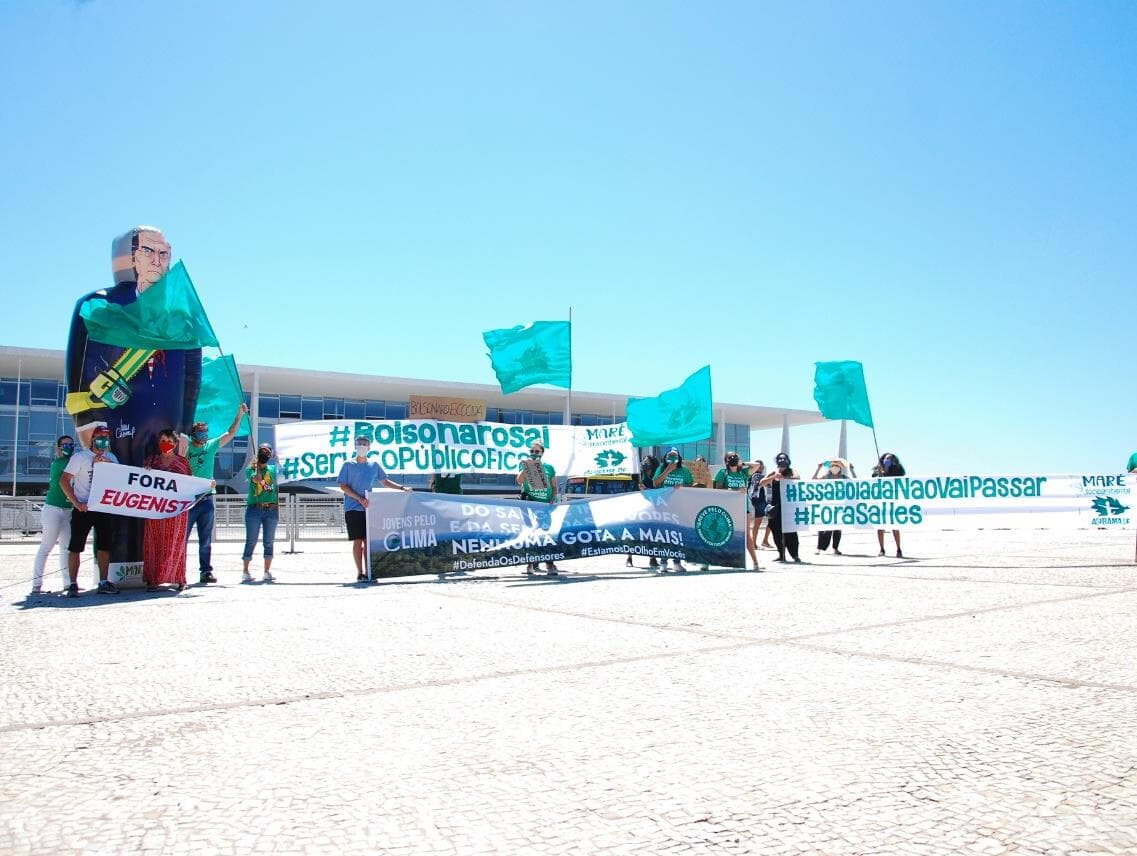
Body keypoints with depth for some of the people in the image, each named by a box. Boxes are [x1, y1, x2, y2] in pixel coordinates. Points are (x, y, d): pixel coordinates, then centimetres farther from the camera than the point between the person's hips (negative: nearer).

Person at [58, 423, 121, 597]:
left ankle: (103, 583, 14)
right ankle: (73, 584, 3)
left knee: (104, 546, 7)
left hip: (105, 509, 5)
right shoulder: (80, 456, -3)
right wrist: (76, 503, -15)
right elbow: (64, 481, -8)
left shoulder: (111, 457, 12)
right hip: (83, 509, -5)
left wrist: (108, 464, -11)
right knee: (75, 547, -3)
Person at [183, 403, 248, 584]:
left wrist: (240, 415, 0)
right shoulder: (185, 448, -1)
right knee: (182, 537, -2)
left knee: (206, 540, 8)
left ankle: (206, 572, 12)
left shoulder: (211, 445, 9)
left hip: (207, 498, 4)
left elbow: (230, 433, 6)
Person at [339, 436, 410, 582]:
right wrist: (359, 499, -13)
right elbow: (343, 486, -2)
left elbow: (385, 482, 22)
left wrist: (402, 488, 9)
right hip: (353, 508, -3)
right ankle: (359, 573, -1)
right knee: (357, 541, -5)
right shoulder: (348, 465, 2)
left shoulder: (374, 466, 13)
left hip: (368, 508, 3)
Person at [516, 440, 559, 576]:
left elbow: (554, 487, 13)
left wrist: (553, 500, -1)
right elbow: (519, 481, -10)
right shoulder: (525, 466, 8)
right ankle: (530, 562, 6)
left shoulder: (549, 468, 9)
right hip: (530, 504, 0)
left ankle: (550, 564, -6)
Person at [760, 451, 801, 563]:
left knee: (790, 531, -9)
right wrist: (774, 477, -16)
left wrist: (783, 477, -30)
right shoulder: (773, 473, 10)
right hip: (776, 506, 4)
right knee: (776, 530, 5)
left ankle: (795, 554, -4)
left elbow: (797, 478, -18)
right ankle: (781, 554, 14)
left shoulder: (791, 471, 3)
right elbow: (762, 482, -1)